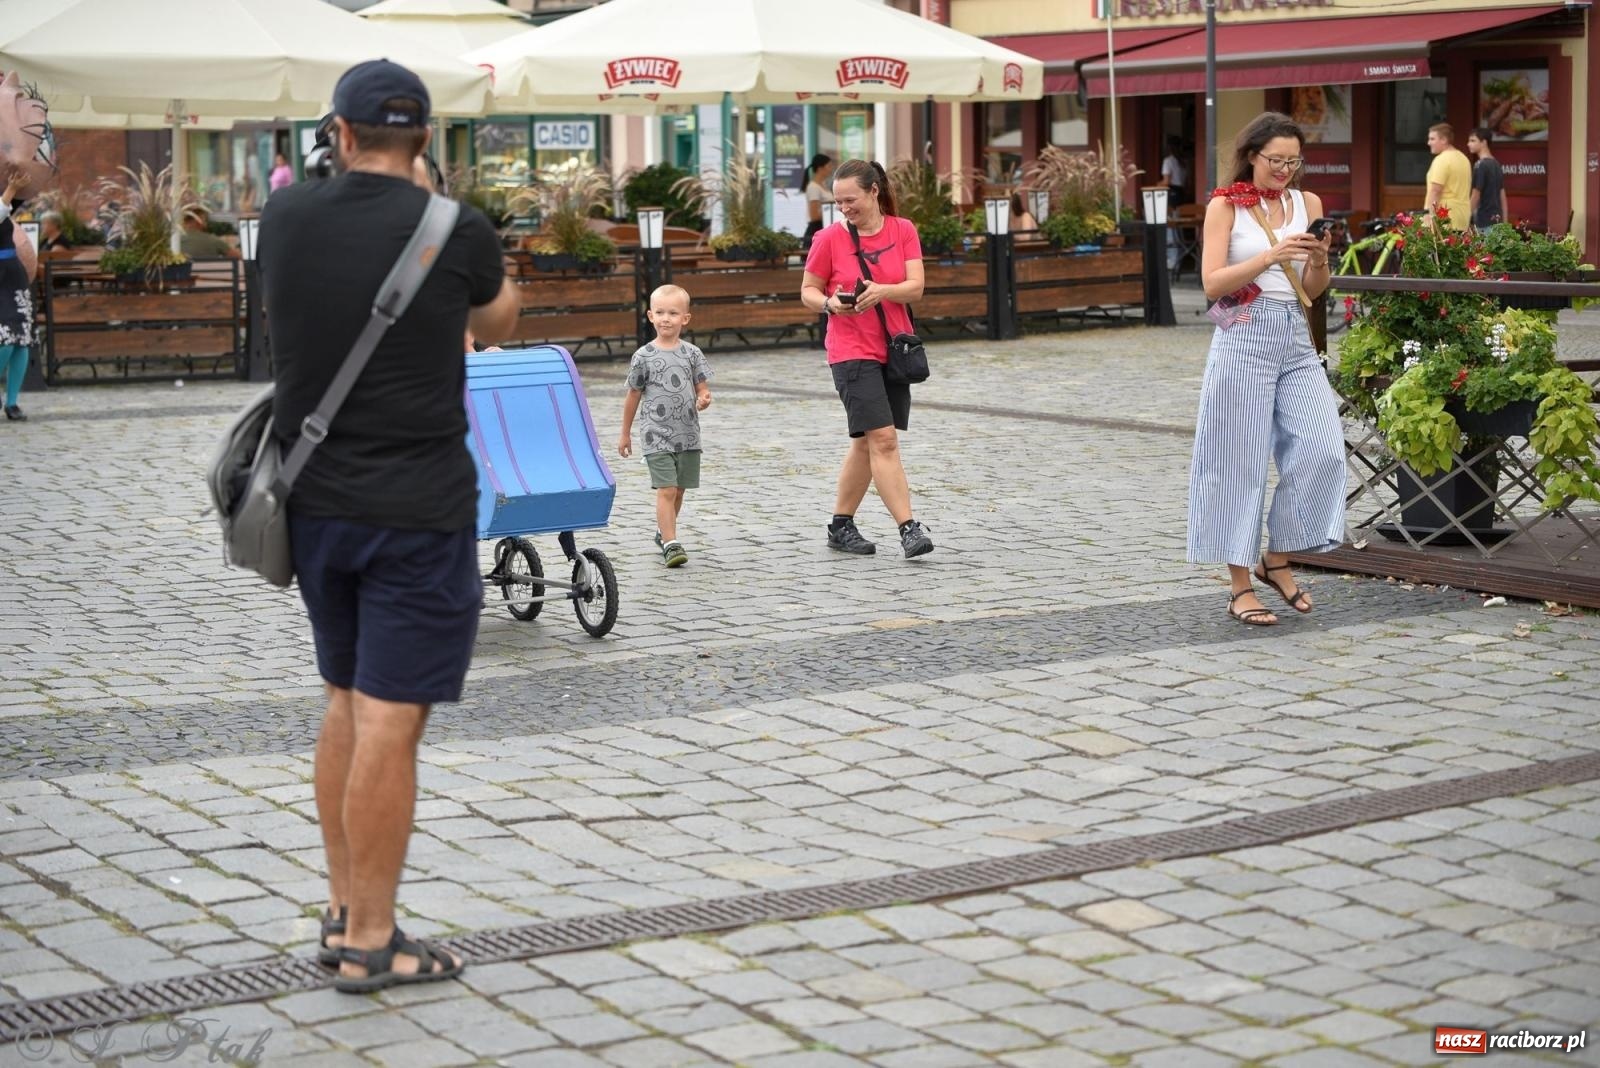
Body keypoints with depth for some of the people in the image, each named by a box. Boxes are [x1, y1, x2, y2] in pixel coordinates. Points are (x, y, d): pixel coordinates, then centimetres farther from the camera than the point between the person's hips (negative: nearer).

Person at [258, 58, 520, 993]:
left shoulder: (287, 218, 1)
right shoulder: (456, 233, -9)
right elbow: (497, 322, 13)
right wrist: (498, 282, 37)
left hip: (315, 503, 5)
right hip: (418, 511, -5)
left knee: (347, 704, 19)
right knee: (390, 723, -1)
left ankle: (344, 908, 25)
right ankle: (370, 942, 4)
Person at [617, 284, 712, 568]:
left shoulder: (692, 353, 2)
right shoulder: (644, 357, -3)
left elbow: (702, 389, 6)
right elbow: (633, 396, 6)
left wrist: (704, 399, -19)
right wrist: (625, 434, 11)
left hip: (688, 435, 3)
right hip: (657, 437, -3)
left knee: (678, 490, 12)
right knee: (666, 490, -12)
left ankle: (663, 533, 33)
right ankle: (671, 544, -13)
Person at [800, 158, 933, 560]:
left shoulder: (903, 231, 2)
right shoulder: (829, 238, -5)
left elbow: (915, 286, -6)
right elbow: (808, 291, 4)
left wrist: (882, 291, -25)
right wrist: (829, 304, -17)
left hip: (894, 349, 4)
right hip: (851, 351, -4)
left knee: (867, 442, 10)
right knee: (883, 440, -14)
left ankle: (841, 526, 23)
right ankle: (908, 528, -14)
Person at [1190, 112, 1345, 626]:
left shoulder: (1308, 204, 11)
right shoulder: (1226, 205, 0)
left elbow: (1313, 290, 13)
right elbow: (1212, 283, -9)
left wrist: (1320, 261, -8)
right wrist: (1270, 256, -20)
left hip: (1296, 338, 4)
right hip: (1245, 337, -4)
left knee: (1322, 449, -7)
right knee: (1241, 462, -1)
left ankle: (1277, 558, 12)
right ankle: (1240, 586, 6)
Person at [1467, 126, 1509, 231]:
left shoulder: (1480, 165, -12)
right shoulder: (1497, 165, 14)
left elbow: (1475, 196, -12)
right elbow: (1503, 198, 15)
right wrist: (1505, 224, 17)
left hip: (1483, 222, -8)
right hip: (1496, 220, 8)